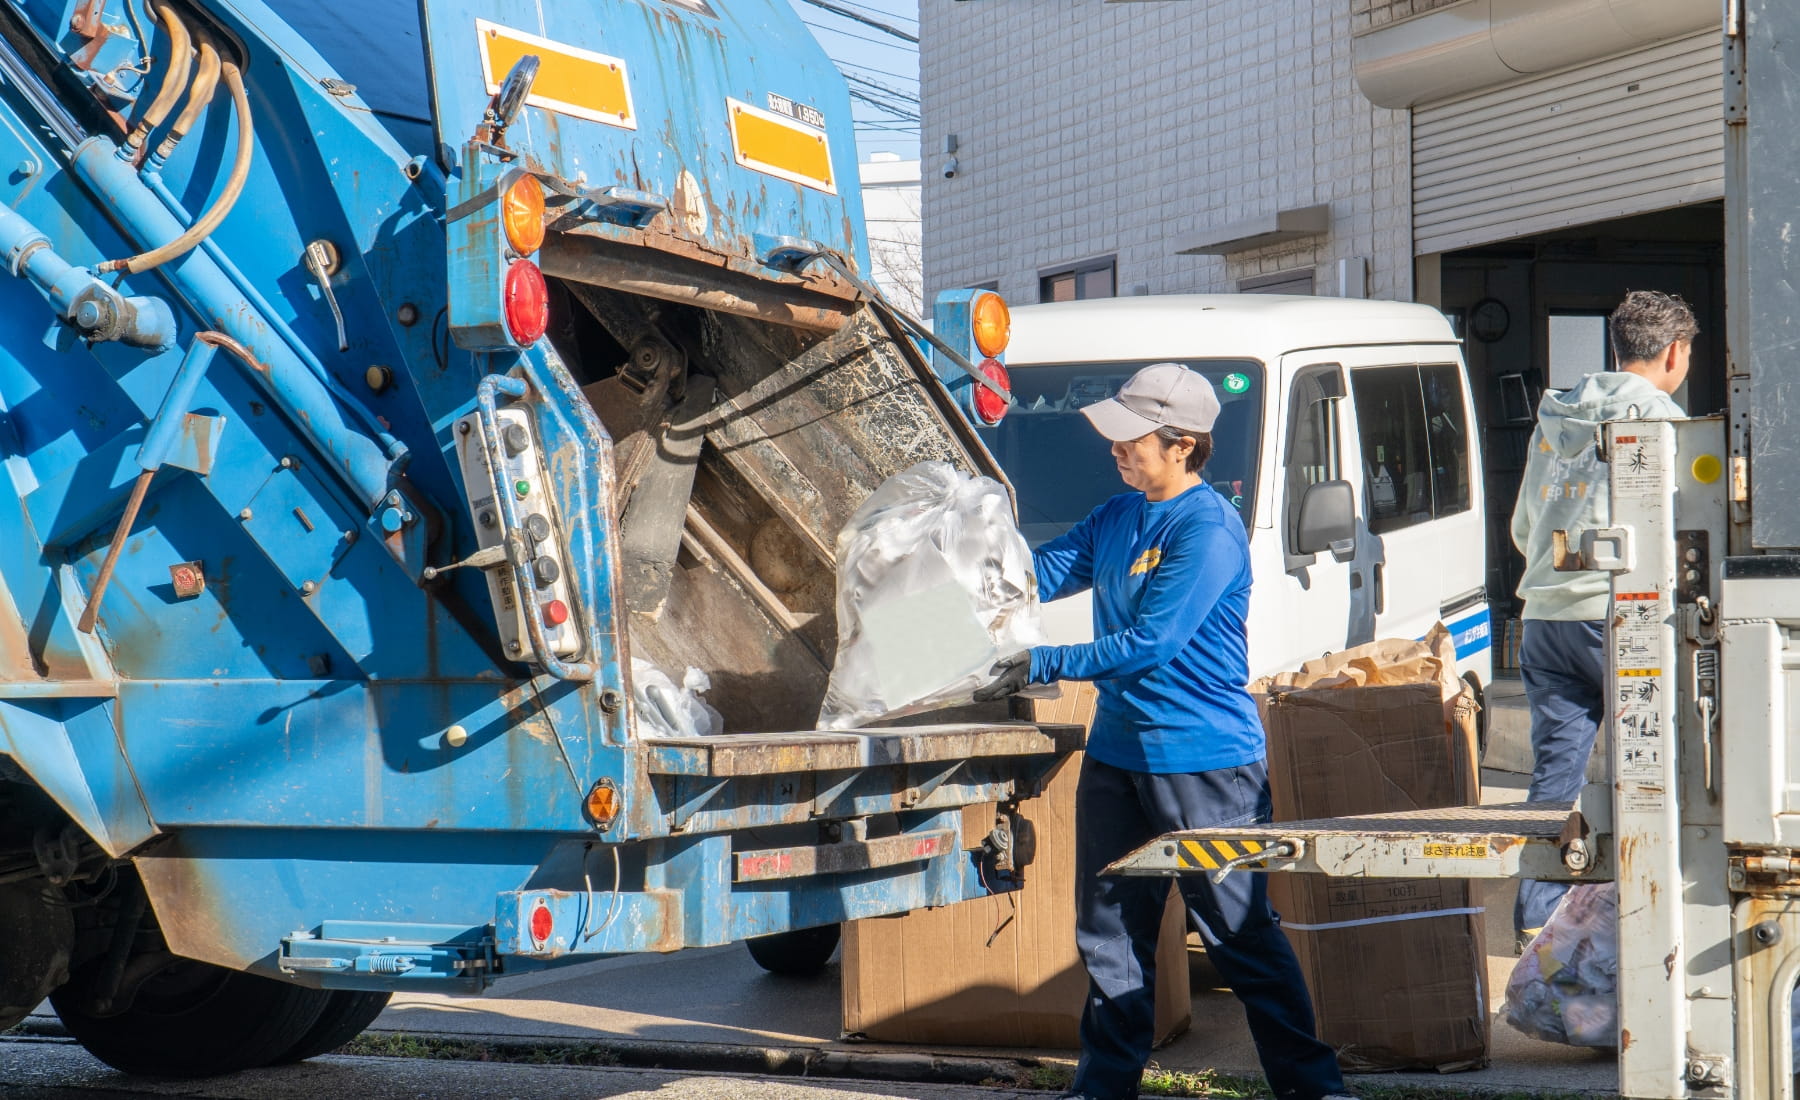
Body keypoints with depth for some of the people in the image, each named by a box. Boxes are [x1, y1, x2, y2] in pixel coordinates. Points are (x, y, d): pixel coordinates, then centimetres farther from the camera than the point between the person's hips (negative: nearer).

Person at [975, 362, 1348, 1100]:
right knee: (1110, 928, 12)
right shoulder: (1118, 517, 10)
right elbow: (1045, 573, 15)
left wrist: (1041, 665, -17)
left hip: (1204, 757, -8)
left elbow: (1150, 644, -20)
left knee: (1240, 933, -2)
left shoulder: (1209, 529, -17)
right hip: (1118, 752, 8)